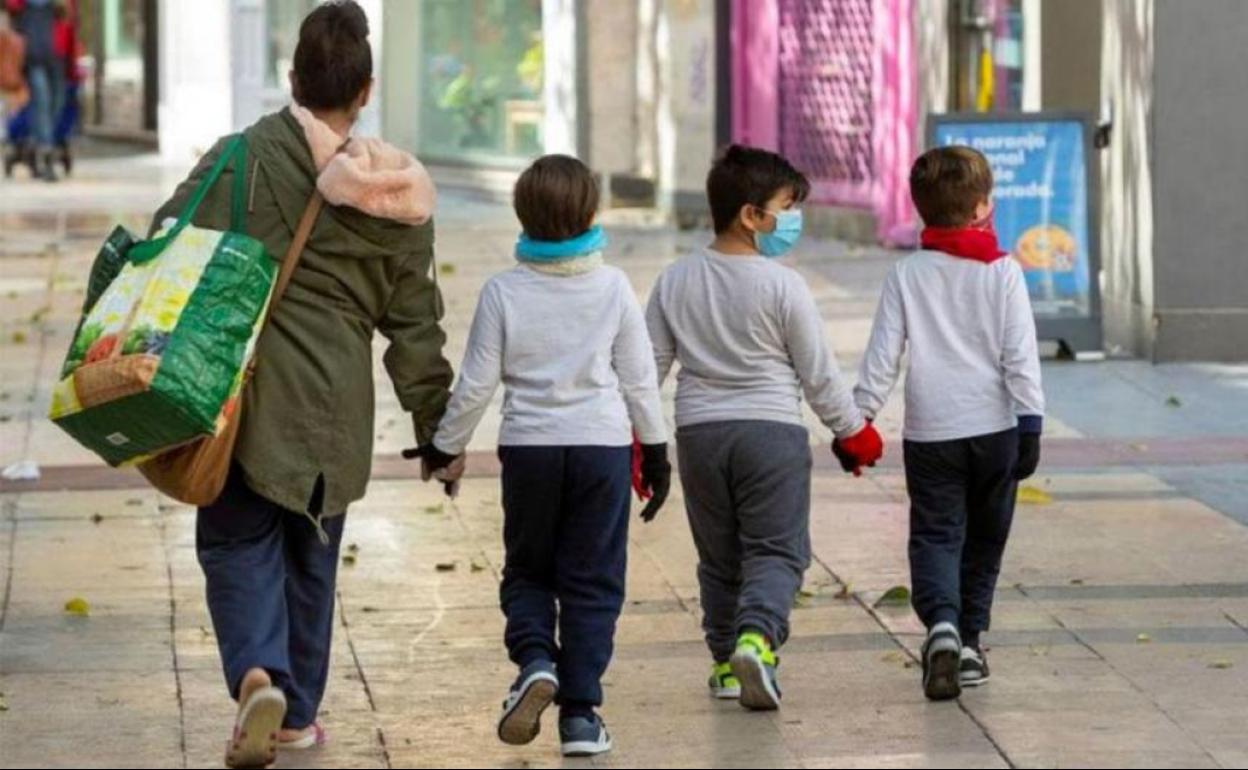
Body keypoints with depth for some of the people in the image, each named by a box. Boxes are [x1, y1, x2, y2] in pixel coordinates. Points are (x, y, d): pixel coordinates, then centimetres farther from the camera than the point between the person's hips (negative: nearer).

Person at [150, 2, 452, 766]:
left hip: (241, 388, -3)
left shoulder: (243, 158, -7)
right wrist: (436, 422, 16)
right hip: (334, 403, 3)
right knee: (311, 552, 16)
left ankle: (258, 673, -20)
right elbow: (414, 322, 8)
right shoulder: (397, 197, 3)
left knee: (238, 539, 4)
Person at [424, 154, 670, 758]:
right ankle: (580, 713, 2)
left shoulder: (503, 291, -5)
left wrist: (445, 447, 12)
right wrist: (655, 450, 14)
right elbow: (639, 378, 3)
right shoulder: (612, 287, -3)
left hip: (528, 447, 0)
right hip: (602, 444, 0)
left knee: (527, 571, 16)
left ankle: (535, 660, -11)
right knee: (592, 581, 6)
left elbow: (476, 384, -2)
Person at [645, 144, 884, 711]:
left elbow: (650, 364, 5)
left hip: (698, 431, 4)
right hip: (772, 430, -4)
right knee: (777, 549, -2)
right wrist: (854, 430, 9)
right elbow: (819, 373, -4)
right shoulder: (782, 286, -10)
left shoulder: (676, 281, 3)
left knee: (718, 554, 15)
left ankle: (725, 662, 17)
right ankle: (756, 637, -25)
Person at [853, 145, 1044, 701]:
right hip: (994, 426, 0)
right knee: (983, 540, 15)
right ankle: (969, 640, 18)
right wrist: (1030, 425, -3)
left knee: (935, 535, 1)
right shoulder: (1003, 272, -2)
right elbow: (1021, 356, -5)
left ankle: (942, 624, -25)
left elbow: (882, 355, 1)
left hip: (930, 431, 0)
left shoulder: (906, 275, 1)